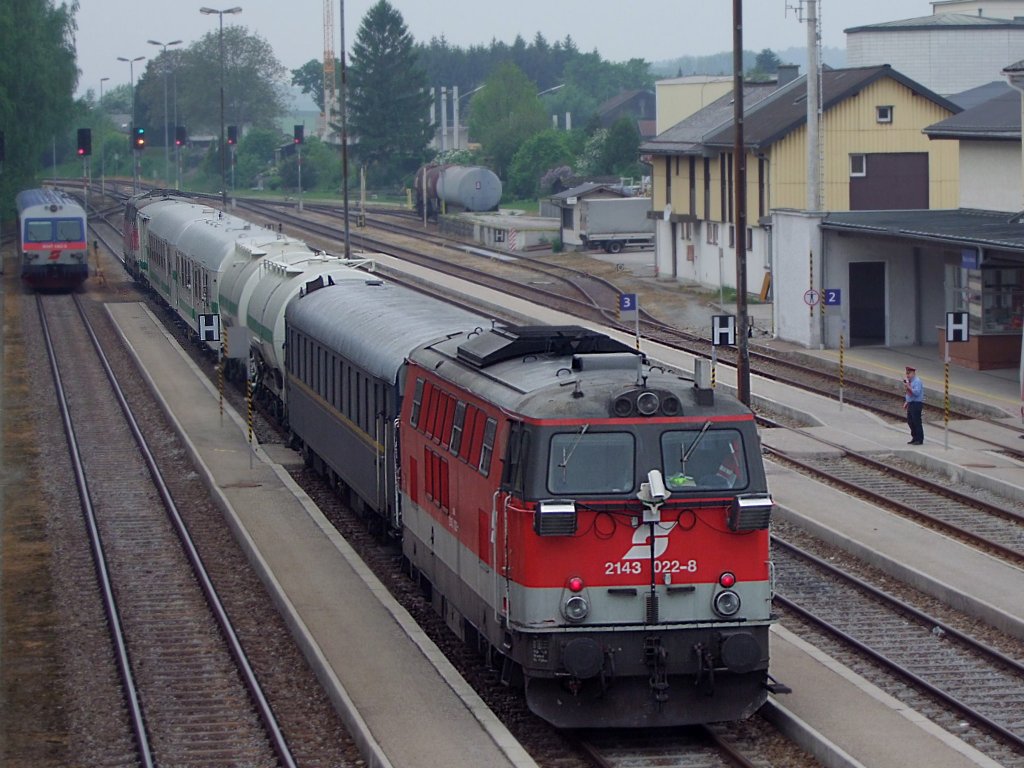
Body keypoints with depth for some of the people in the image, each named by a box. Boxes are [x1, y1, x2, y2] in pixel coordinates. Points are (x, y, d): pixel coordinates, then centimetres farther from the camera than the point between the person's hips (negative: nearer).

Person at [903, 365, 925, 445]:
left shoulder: (917, 382, -13)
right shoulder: (909, 381, 15)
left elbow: (916, 392, -24)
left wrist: (908, 387, -25)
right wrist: (906, 402, 17)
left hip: (916, 404, -10)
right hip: (910, 404, 10)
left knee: (916, 422, -7)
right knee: (910, 421, 12)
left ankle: (920, 440, -2)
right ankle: (914, 438, 22)